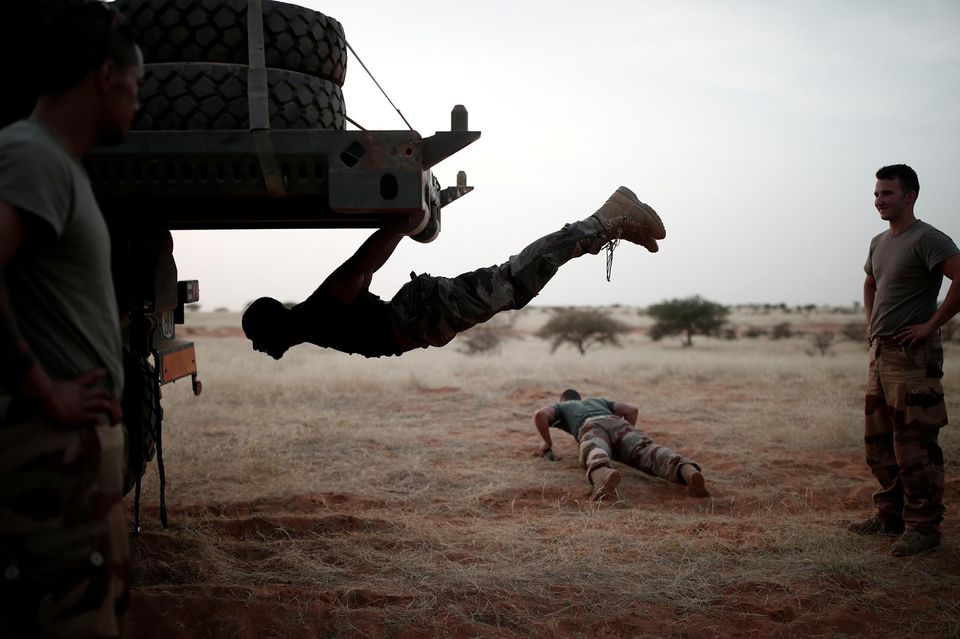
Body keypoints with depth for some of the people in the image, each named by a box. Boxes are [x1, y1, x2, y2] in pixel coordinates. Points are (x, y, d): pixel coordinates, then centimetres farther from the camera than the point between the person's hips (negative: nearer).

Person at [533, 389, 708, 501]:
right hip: (618, 426, 3)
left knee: (595, 457, -39)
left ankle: (604, 475, -80)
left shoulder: (559, 407, 41)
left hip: (593, 430, -3)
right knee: (648, 454, -26)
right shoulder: (598, 401, 51)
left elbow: (540, 414, 17)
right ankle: (688, 472, -59)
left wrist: (547, 442, 31)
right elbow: (632, 410, 38)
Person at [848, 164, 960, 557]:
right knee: (879, 443, 14)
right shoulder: (879, 243, 16)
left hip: (913, 356, -9)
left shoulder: (927, 239, -12)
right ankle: (890, 516, 24)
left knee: (914, 447, -8)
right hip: (880, 353, 9)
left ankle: (923, 527, -1)